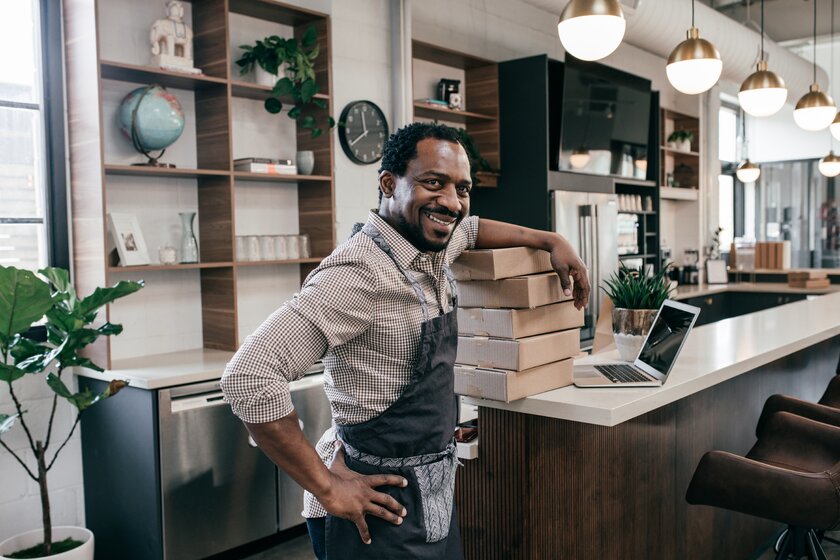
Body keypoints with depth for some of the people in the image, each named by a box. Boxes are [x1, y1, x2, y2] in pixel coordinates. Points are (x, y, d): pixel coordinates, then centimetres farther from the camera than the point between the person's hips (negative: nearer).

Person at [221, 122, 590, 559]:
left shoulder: (432, 246, 0)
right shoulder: (361, 271, -25)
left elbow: (468, 228, 25)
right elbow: (247, 376, -30)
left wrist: (549, 241, 15)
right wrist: (327, 488, -24)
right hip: (381, 506, -8)